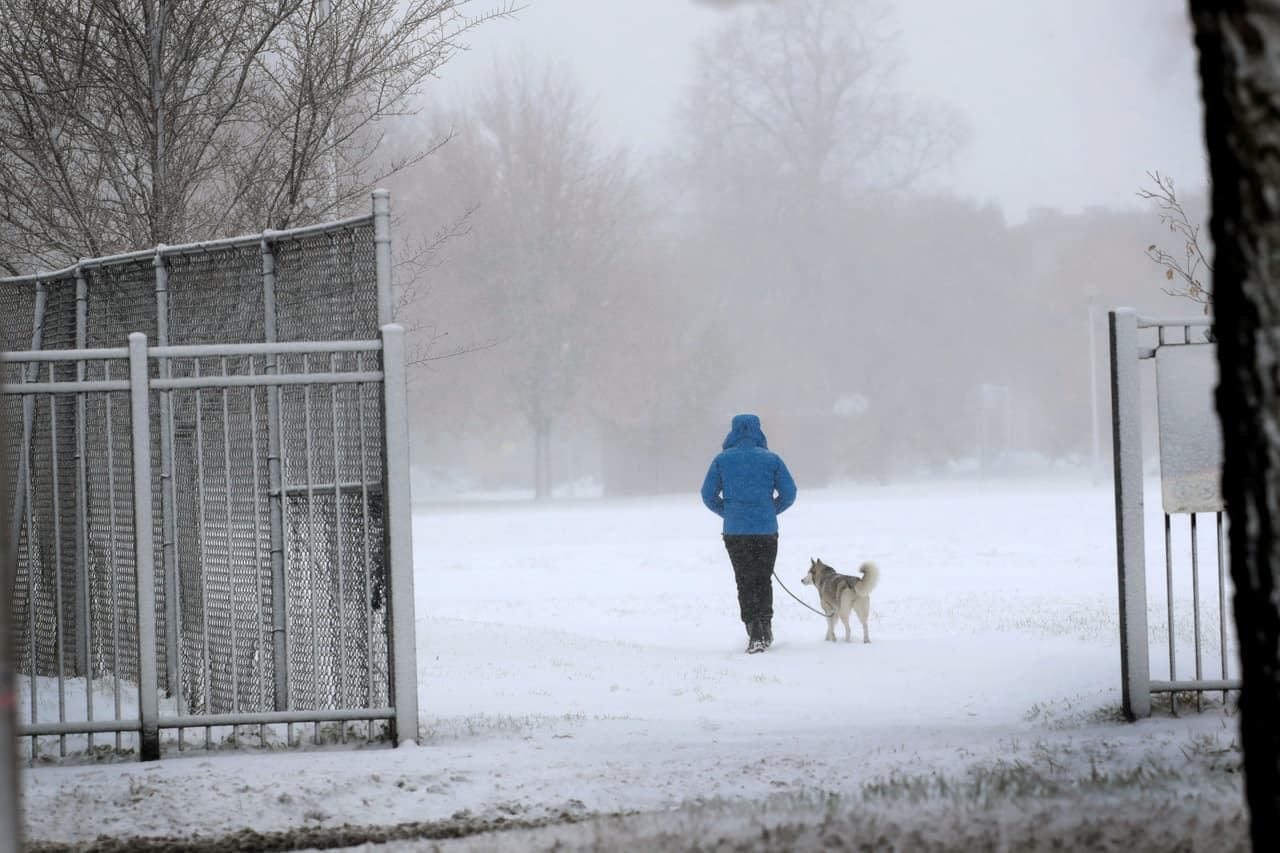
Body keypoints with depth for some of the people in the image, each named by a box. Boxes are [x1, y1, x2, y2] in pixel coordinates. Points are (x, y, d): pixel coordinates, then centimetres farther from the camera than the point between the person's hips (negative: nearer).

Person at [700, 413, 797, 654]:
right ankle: (765, 627, 12)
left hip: (735, 531, 0)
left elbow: (709, 495, 1)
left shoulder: (722, 460, 0)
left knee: (745, 582, 7)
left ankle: (754, 632, -3)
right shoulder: (772, 459, 0)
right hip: (766, 530, 0)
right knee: (764, 579, 17)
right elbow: (788, 494, 0)